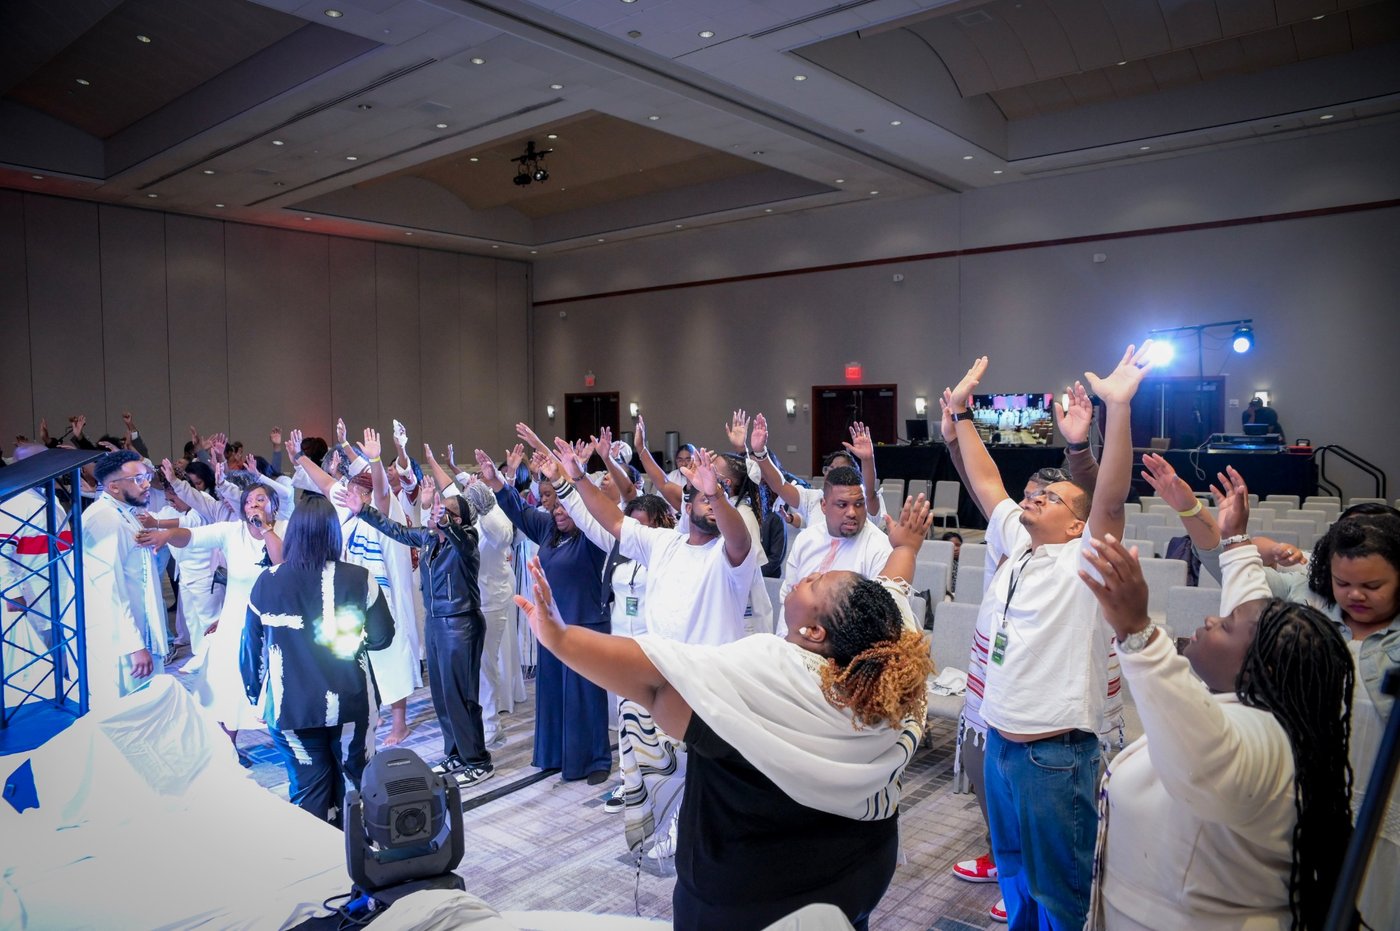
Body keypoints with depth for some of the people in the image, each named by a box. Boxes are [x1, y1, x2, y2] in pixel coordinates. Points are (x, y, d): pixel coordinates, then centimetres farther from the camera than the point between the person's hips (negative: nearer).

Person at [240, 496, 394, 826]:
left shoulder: (266, 583, -6)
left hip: (290, 707, 1)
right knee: (361, 781, 17)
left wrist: (255, 695, 17)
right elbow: (382, 636, -2)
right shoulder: (358, 579, -11)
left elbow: (251, 648, 3)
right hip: (350, 703, 0)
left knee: (308, 788, 11)